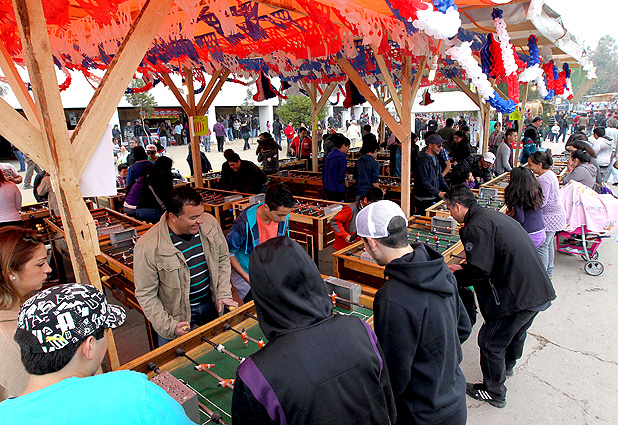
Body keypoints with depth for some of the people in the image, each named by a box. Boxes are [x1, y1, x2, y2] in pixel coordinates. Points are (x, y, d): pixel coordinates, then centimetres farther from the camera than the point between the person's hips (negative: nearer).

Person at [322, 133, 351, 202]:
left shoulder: (329, 156, 10)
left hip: (327, 189, 8)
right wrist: (345, 183, 2)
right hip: (337, 191, -8)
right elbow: (341, 177, -19)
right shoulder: (342, 157, -15)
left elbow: (323, 172, 16)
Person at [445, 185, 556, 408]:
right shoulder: (494, 215, 12)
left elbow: (479, 270, -22)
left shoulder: (475, 227, -19)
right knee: (516, 331, 32)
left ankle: (494, 393, 28)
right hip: (541, 291, 10)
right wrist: (464, 268, 21)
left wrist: (454, 278, -4)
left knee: (490, 342, 9)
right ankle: (507, 366, 59)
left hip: (519, 297, -10)